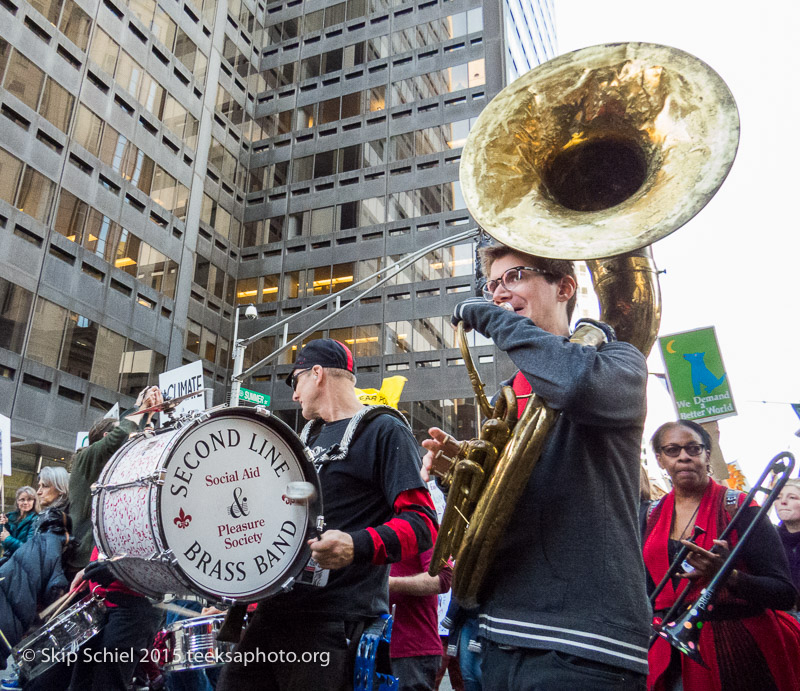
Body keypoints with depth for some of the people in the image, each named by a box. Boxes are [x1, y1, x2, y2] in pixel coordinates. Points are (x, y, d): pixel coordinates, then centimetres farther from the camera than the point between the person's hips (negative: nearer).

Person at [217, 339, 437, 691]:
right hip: (277, 606, 8)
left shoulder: (384, 431, -7)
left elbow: (422, 523, -16)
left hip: (336, 622, -8)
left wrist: (357, 546, -31)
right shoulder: (309, 436, 19)